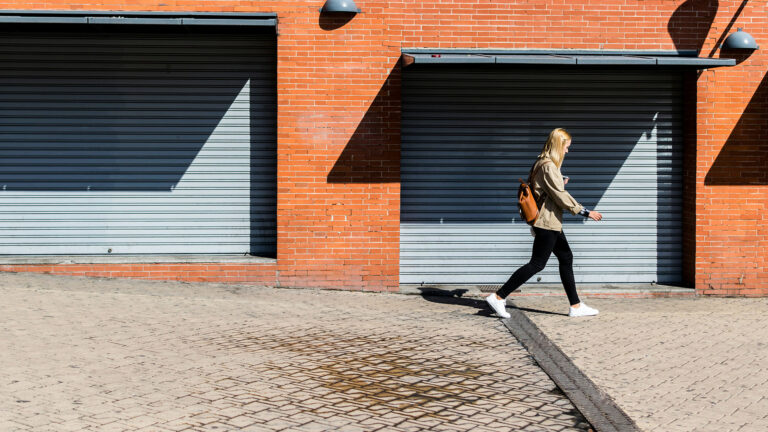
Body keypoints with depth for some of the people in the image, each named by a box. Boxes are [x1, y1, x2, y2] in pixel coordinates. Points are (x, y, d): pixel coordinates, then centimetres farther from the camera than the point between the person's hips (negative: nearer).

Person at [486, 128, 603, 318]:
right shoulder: (548, 166, -17)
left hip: (552, 223, 11)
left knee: (566, 258, 13)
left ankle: (575, 306, 17)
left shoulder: (542, 163, 13)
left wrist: (559, 185, 15)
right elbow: (561, 196, -19)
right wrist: (585, 212, -15)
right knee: (537, 264, -7)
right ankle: (499, 297, -6)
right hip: (547, 222, -11)